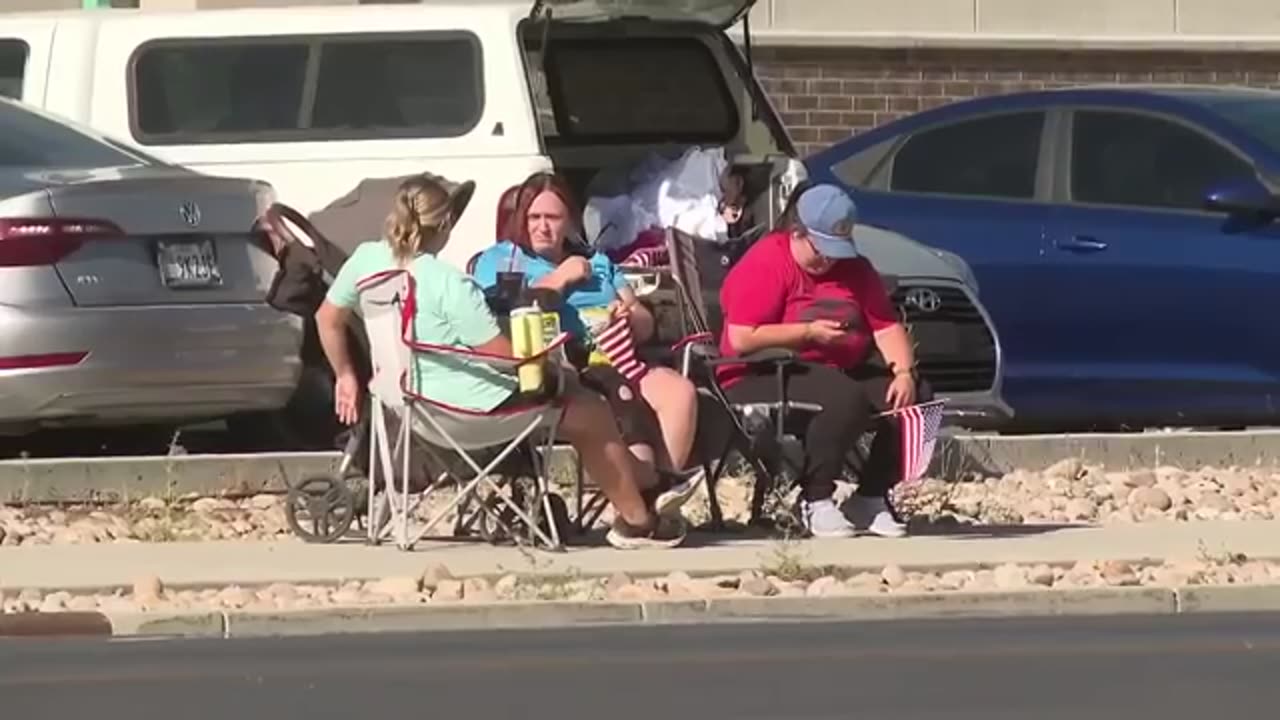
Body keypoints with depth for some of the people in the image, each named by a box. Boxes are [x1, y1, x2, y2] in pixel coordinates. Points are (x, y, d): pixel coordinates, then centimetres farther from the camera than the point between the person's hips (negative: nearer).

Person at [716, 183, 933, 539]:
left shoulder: (852, 266, 10)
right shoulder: (765, 264, -12)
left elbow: (887, 326, 5)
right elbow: (740, 339, -21)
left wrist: (905, 373, -13)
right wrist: (809, 332, -20)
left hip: (839, 371, 8)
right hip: (764, 377, -8)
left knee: (917, 395, -11)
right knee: (845, 398, -35)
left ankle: (871, 497, -3)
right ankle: (816, 501, -21)